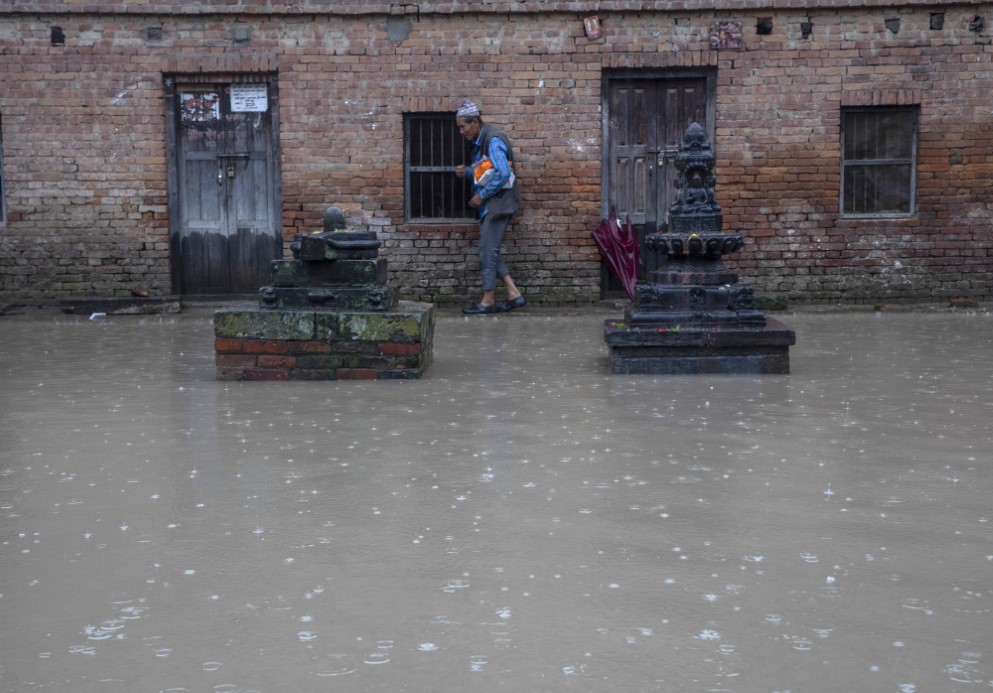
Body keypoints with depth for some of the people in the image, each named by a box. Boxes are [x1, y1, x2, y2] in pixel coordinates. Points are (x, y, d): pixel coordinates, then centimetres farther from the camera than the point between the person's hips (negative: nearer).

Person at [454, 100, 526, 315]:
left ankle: (488, 301, 3)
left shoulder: (493, 140, -16)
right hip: (488, 205, 10)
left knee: (488, 251, -5)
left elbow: (503, 173, -24)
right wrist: (467, 172, 4)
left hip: (498, 203, -10)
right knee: (490, 251, 10)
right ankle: (514, 295, 12)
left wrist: (481, 196, -18)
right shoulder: (480, 142, 14)